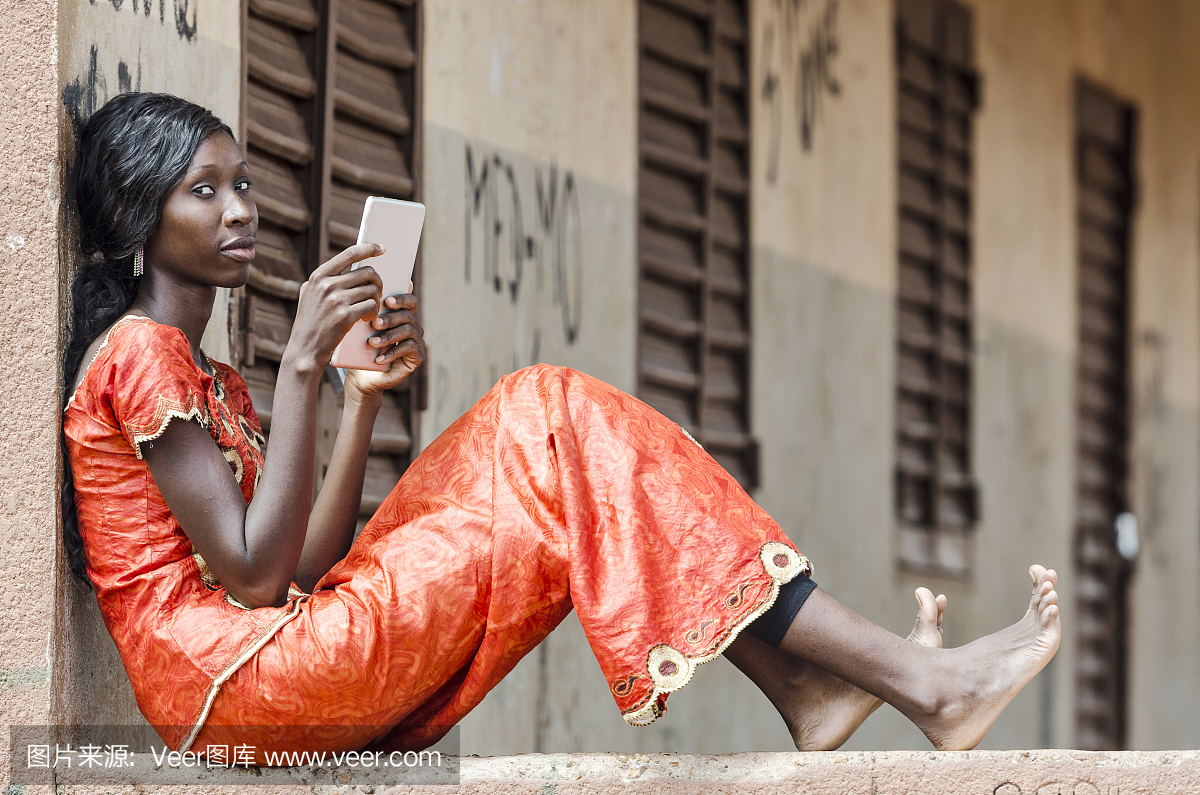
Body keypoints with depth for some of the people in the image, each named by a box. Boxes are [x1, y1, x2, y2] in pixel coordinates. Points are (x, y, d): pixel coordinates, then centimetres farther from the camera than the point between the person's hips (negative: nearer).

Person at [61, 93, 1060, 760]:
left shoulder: (208, 381, 25)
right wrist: (300, 365, -15)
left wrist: (366, 396, 4)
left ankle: (801, 684, -11)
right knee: (558, 446, -12)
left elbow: (310, 567, 13)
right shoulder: (138, 352, -5)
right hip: (232, 675, -9)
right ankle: (917, 679, -17)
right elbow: (253, 574, -15)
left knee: (537, 420, 2)